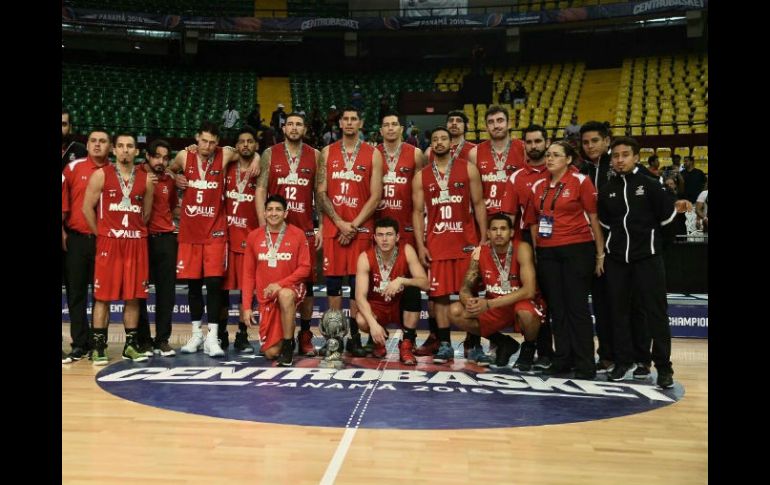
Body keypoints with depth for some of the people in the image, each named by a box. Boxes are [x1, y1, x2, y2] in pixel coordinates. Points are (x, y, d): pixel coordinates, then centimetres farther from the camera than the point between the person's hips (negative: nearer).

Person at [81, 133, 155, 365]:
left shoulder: (146, 179, 8)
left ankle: (131, 344, 16)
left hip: (137, 243, 3)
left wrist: (136, 230, 9)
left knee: (133, 296, 6)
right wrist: (101, 233, 0)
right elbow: (87, 208, 0)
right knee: (103, 296, 0)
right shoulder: (101, 175, 0)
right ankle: (98, 346, 8)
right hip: (108, 242, -3)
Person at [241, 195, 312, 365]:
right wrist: (246, 307, -1)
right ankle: (283, 337, 33)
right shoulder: (253, 236, 1)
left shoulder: (297, 234, -5)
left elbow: (304, 268, -6)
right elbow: (248, 274, 4)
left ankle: (288, 346, -24)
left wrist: (280, 284, -19)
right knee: (271, 352, -4)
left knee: (285, 295, -41)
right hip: (266, 297, 2)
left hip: (290, 289, -2)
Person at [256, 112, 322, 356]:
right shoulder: (270, 154, 5)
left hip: (305, 230, 1)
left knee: (307, 282, 3)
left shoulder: (314, 156, 7)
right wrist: (263, 225, -8)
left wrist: (321, 227, 0)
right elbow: (261, 190, 2)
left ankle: (305, 336, 15)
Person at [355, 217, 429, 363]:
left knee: (413, 289, -30)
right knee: (361, 320, -32)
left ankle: (406, 344, -17)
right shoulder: (365, 258, -20)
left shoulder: (407, 251, -17)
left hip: (401, 306, 1)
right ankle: (378, 340, 7)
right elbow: (360, 296, -26)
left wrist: (401, 281, -39)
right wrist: (373, 323, -40)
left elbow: (425, 284, -21)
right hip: (376, 307, -1)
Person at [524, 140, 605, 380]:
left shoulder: (580, 181, -3)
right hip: (547, 253, 5)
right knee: (556, 308, 8)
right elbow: (533, 222, 16)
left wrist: (600, 254, -5)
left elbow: (594, 218, -3)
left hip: (577, 250, -5)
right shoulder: (538, 186, 11)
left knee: (577, 307, -2)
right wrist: (535, 251, 10)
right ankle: (562, 359, 18)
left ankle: (585, 364, 6)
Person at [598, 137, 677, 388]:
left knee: (655, 312, -2)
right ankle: (623, 361, 19)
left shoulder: (650, 185, -4)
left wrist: (646, 232, 9)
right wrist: (621, 234, 12)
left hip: (647, 257, -4)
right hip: (616, 259, 4)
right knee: (619, 312, 8)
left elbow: (667, 216, 0)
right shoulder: (606, 190, 6)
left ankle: (664, 367, 5)